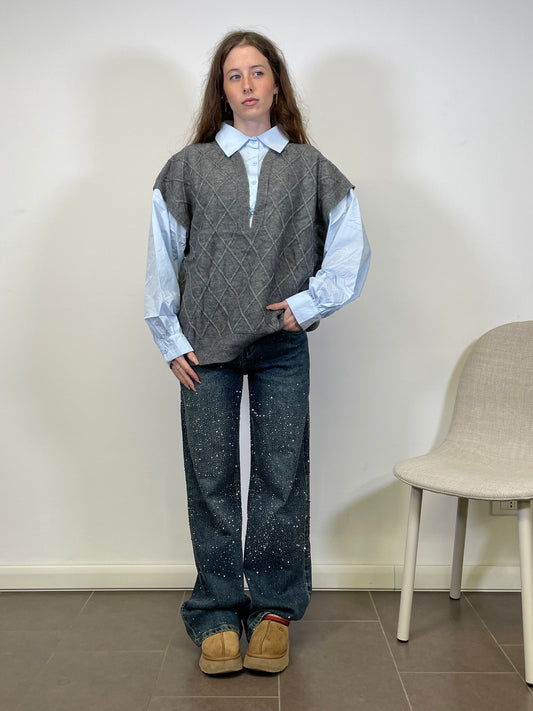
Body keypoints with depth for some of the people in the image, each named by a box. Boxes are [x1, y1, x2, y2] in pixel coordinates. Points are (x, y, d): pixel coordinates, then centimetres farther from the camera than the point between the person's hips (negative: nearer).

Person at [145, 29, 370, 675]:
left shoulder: (309, 167, 8)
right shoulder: (189, 166, 7)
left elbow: (351, 246, 8)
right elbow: (162, 258, 5)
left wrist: (310, 302, -3)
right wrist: (172, 342, 0)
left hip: (283, 346, 1)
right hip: (207, 349, 0)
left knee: (281, 477, 5)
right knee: (211, 481, 4)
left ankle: (274, 609, 21)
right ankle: (217, 615, 18)